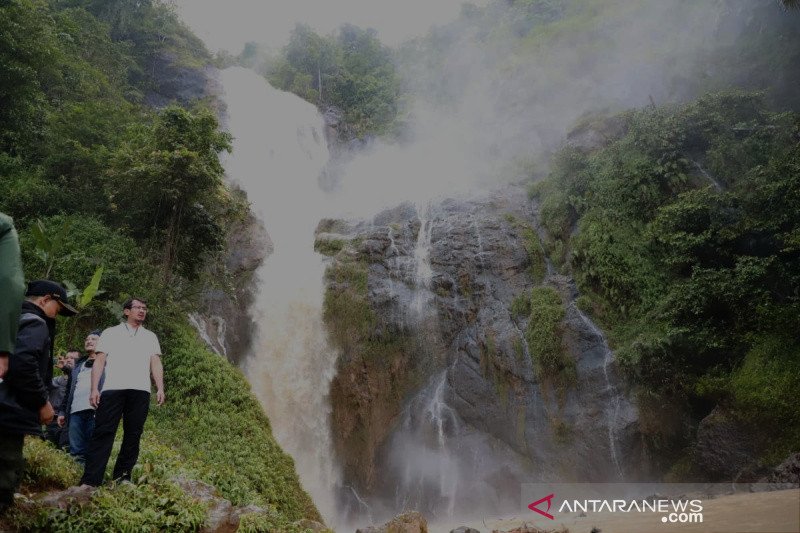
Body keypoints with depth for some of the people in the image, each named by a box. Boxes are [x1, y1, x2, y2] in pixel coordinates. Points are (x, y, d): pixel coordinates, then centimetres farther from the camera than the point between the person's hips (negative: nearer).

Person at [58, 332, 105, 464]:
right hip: (75, 412, 5)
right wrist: (62, 411, 16)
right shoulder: (79, 365, 28)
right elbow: (69, 390, 27)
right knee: (76, 452, 0)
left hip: (95, 410, -5)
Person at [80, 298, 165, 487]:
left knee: (133, 435, 1)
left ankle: (123, 477, 8)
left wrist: (160, 388, 0)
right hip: (112, 388, -2)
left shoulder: (150, 336, 21)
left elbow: (156, 364, 14)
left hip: (140, 391, 2)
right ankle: (90, 481, -11)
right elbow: (99, 361, 8)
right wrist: (94, 388, -4)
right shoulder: (111, 333, 15)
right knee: (103, 433, -9)